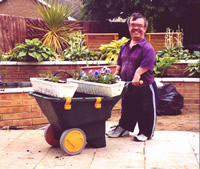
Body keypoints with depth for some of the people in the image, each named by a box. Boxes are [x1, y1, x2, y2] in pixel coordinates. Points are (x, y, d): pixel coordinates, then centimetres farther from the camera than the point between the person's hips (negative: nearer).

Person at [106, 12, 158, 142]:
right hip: (127, 87, 6)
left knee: (146, 112, 9)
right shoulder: (124, 47, 8)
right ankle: (123, 128, 40)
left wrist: (136, 77, -34)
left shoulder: (147, 48, -14)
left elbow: (143, 67, -24)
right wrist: (116, 75, 6)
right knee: (127, 110, 23)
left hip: (144, 87, -6)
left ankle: (146, 133, 27)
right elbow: (119, 65, 18)